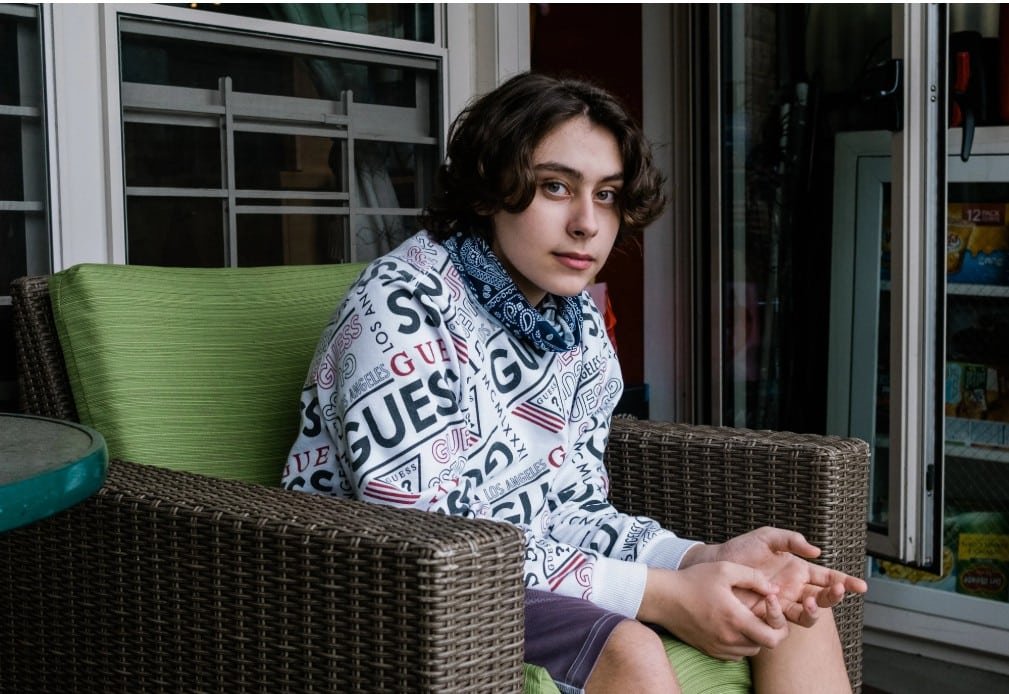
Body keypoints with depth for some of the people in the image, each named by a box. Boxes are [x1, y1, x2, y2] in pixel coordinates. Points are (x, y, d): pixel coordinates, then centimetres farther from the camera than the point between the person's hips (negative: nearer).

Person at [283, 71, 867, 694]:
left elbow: (572, 509, 3)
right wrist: (657, 594, -27)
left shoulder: (580, 322, 2)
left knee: (792, 606, -1)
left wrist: (703, 559, -16)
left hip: (531, 570, 7)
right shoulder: (403, 307, -21)